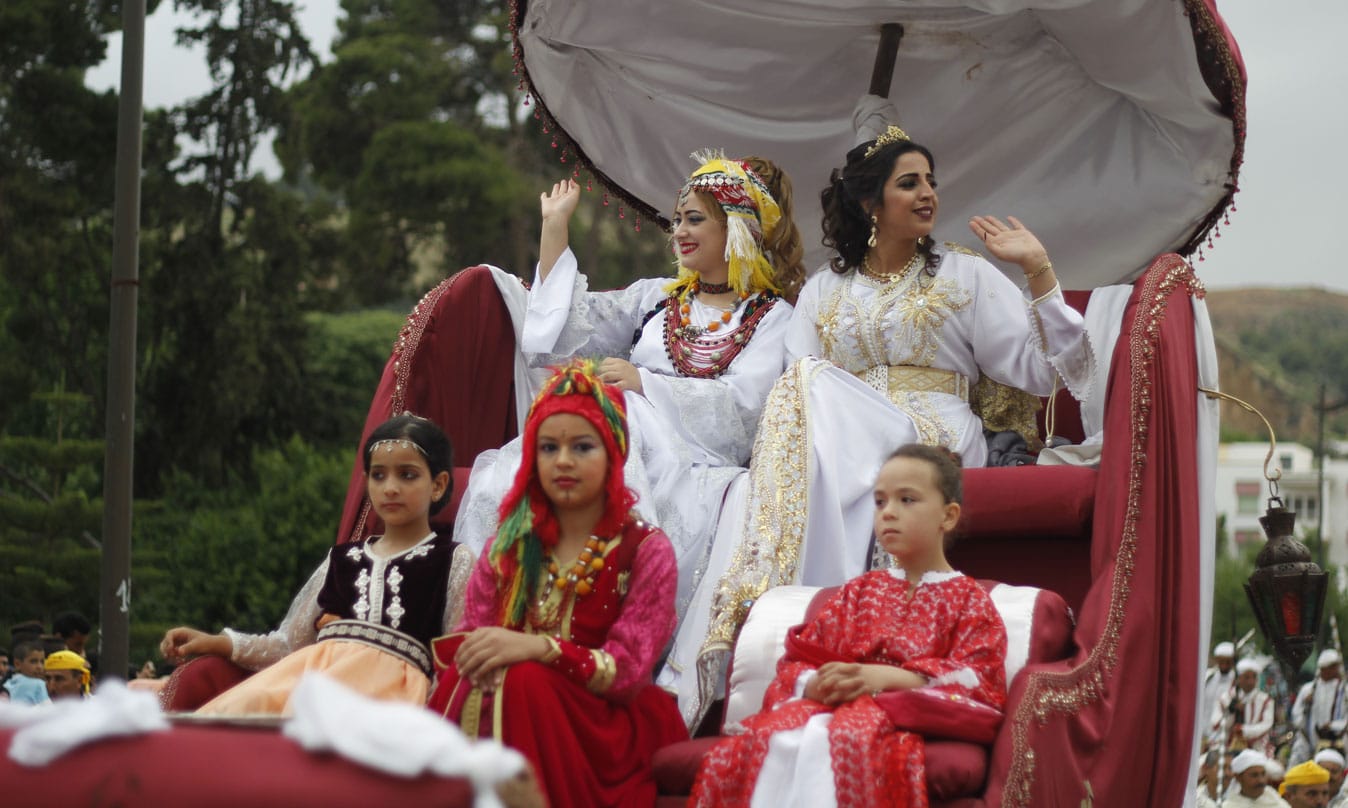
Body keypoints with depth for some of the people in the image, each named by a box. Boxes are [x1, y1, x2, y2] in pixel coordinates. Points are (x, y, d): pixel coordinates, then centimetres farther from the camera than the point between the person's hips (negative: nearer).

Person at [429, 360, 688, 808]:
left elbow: (628, 669, -11)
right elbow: (471, 638, 7)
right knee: (462, 684, -30)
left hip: (605, 719, -3)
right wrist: (467, 656, -20)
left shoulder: (645, 550, 2)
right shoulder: (508, 547, 15)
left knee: (524, 682, -33)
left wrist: (539, 647, -28)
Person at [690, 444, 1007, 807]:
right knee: (772, 736, -32)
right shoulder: (859, 592, 29)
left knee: (841, 738, -41)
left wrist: (887, 677, -16)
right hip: (836, 700, 4)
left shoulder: (966, 597, 15)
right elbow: (799, 659, 19)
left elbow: (979, 676, -3)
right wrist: (813, 684, -8)